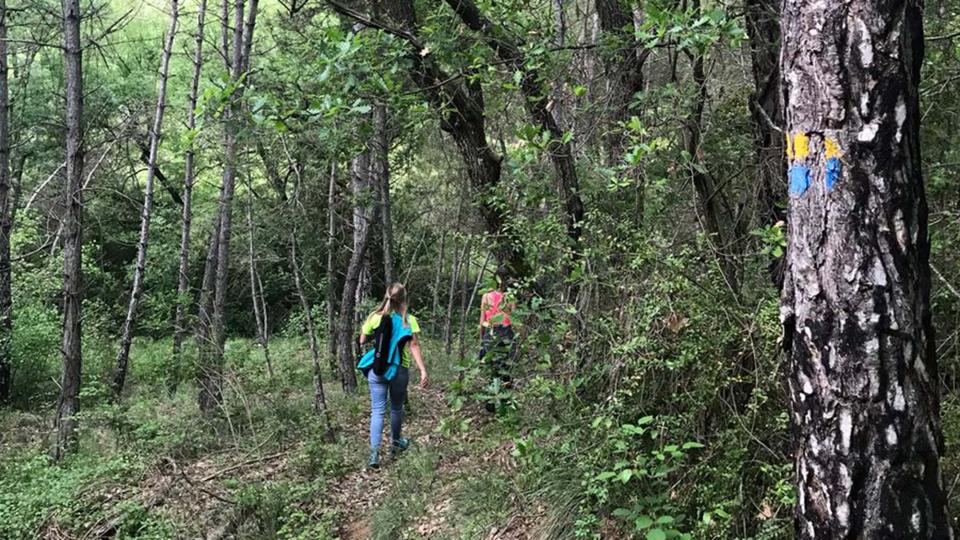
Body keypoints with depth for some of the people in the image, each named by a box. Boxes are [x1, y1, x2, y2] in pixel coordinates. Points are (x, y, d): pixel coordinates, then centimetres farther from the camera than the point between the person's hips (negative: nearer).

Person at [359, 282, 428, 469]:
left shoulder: (375, 317, -2)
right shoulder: (408, 319, -6)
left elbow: (362, 341, 7)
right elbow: (414, 346, -13)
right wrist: (423, 370, -14)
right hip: (399, 369, 0)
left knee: (377, 410, 2)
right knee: (396, 408, 19)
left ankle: (374, 451, -10)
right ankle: (395, 443, 37)